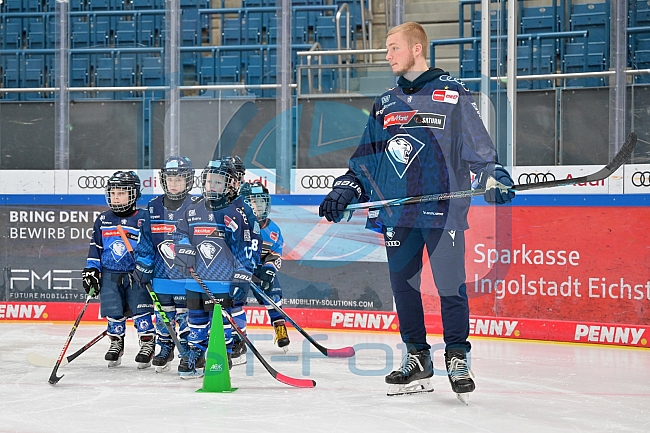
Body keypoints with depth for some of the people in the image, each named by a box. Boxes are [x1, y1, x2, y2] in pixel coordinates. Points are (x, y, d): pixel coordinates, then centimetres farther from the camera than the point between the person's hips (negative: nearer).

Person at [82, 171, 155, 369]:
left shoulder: (143, 219, -3)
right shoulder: (103, 220, 8)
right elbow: (95, 247, 14)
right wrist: (91, 270, 8)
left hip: (136, 274, -3)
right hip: (110, 274, 3)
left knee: (140, 309, -5)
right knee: (113, 312, 4)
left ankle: (147, 344, 6)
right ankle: (116, 343, 20)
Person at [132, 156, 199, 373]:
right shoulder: (154, 207, 5)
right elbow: (145, 241, 10)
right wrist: (142, 267, 6)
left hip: (188, 276, -4)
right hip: (161, 275, 4)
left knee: (186, 317, -2)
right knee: (162, 315, 12)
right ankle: (164, 350, 27)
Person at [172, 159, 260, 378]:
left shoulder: (237, 214, -8)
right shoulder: (193, 211, 6)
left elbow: (249, 248, -7)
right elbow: (181, 234, 19)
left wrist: (242, 278, -10)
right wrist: (183, 249, -3)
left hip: (223, 281, -5)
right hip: (195, 279, 5)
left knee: (221, 320, -1)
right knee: (196, 319, 14)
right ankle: (195, 357, 25)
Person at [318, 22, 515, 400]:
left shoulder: (452, 94, 1)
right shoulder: (386, 104, 17)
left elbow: (478, 145, -3)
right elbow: (366, 157, 21)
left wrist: (493, 176, -18)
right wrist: (345, 190, 11)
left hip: (442, 208, -5)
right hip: (397, 211, 6)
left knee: (450, 282, -7)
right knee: (403, 283, 7)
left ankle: (458, 358, 4)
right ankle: (417, 359, 17)